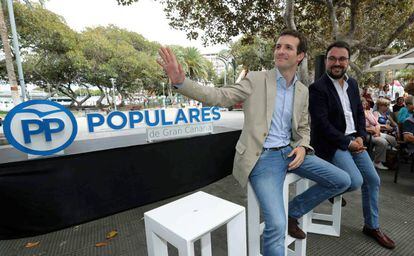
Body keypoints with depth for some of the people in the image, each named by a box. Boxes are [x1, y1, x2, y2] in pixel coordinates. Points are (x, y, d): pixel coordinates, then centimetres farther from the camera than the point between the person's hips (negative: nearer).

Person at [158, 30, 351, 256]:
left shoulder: (303, 91, 10)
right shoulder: (256, 80, -5)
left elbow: (303, 127, 19)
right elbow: (220, 96, -14)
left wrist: (302, 147, -3)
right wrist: (181, 81, -27)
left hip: (289, 152, 6)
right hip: (263, 157, -6)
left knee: (342, 181, 8)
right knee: (276, 224, -17)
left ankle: (293, 212, 24)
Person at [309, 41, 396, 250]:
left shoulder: (352, 83, 10)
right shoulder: (317, 88, -15)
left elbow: (360, 112, 14)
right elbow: (322, 124, -19)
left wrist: (360, 136, -2)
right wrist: (348, 143, -15)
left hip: (354, 140, 8)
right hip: (332, 143, -8)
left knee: (373, 180, 10)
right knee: (355, 181, -21)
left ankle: (372, 226, 29)